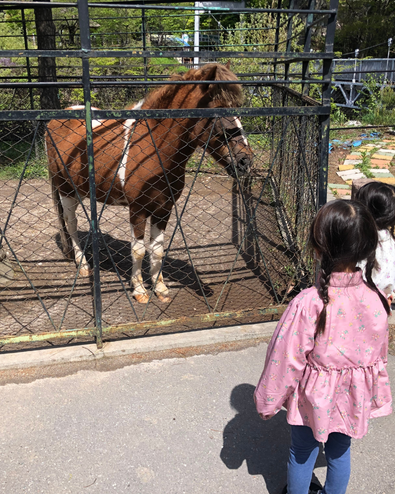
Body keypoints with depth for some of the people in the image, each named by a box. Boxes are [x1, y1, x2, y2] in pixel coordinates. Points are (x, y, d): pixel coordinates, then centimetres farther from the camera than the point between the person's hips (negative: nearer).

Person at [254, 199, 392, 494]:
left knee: (302, 455, 22)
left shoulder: (308, 304, -32)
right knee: (340, 452, 27)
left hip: (313, 401, -3)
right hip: (353, 400, 4)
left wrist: (267, 402, -5)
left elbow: (286, 360, -22)